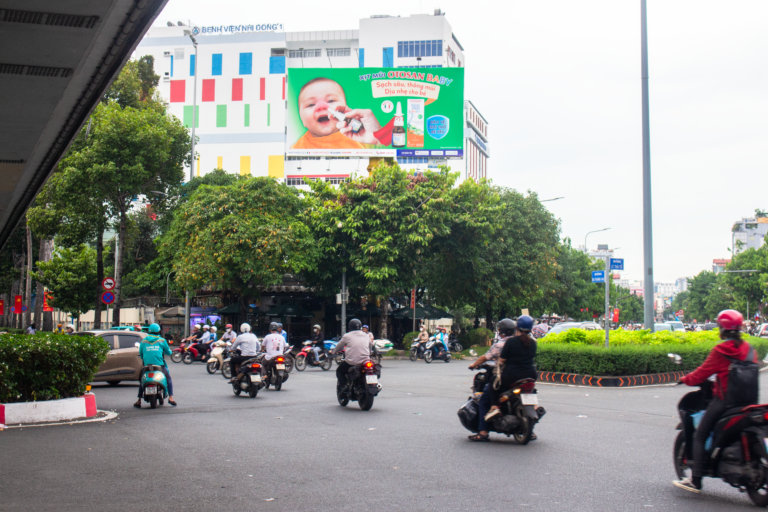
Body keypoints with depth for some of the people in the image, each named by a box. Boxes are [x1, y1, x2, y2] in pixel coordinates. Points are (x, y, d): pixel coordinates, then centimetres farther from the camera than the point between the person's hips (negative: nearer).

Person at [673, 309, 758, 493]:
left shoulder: (720, 351, -11)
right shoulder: (749, 349, 5)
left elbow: (703, 372, -6)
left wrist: (686, 379, 11)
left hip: (723, 399, -6)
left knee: (699, 437, 1)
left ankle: (695, 481, -5)